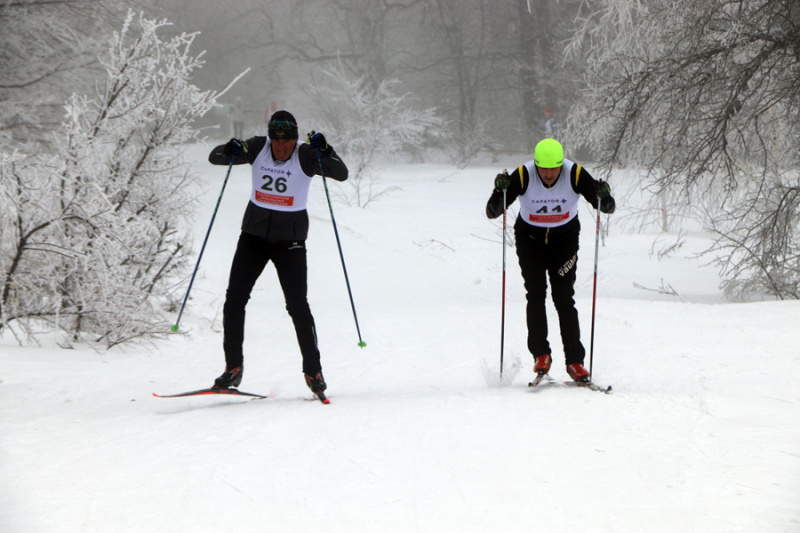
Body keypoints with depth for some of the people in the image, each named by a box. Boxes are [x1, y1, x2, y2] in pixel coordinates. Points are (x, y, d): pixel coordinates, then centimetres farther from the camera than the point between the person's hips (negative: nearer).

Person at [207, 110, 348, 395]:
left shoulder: (306, 156, -13)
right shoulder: (258, 148, -4)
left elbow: (341, 174, -23)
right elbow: (214, 157, 0)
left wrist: (324, 151, -39)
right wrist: (230, 151, -22)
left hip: (289, 238, -3)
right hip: (254, 232, 3)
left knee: (297, 305, -10)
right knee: (234, 299, -2)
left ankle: (313, 370, 2)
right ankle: (233, 367, 9)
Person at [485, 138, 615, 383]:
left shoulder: (575, 174, -22)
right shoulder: (522, 176, -24)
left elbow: (606, 208, -16)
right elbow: (492, 213, -24)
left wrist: (603, 197, -39)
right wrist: (500, 192, -43)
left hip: (565, 237, 0)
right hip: (530, 237, 0)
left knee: (564, 298, -8)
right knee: (536, 293, -12)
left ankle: (574, 361, -5)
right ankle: (540, 354, -5)